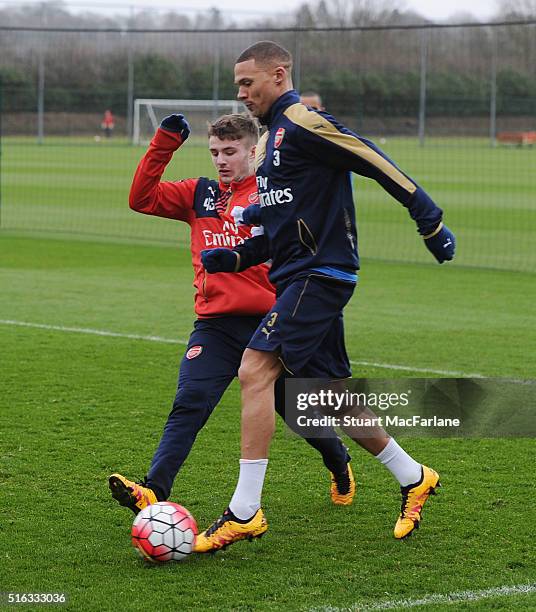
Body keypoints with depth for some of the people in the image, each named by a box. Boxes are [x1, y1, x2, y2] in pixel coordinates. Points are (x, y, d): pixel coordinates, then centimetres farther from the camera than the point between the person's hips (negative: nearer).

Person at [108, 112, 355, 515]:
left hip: (268, 322, -2)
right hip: (215, 326, 2)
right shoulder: (200, 194, 12)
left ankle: (340, 466, 41)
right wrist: (162, 147, -1)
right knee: (188, 406, -16)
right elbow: (142, 198, 6)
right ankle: (153, 492, -26)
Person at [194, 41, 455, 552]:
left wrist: (430, 221, -15)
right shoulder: (269, 140, 19)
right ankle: (412, 478, 27)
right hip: (296, 278, 10)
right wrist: (234, 257, 9)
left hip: (319, 274, -10)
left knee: (256, 370, -17)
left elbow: (375, 161, -15)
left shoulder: (303, 122, -11)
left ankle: (244, 512, -16)